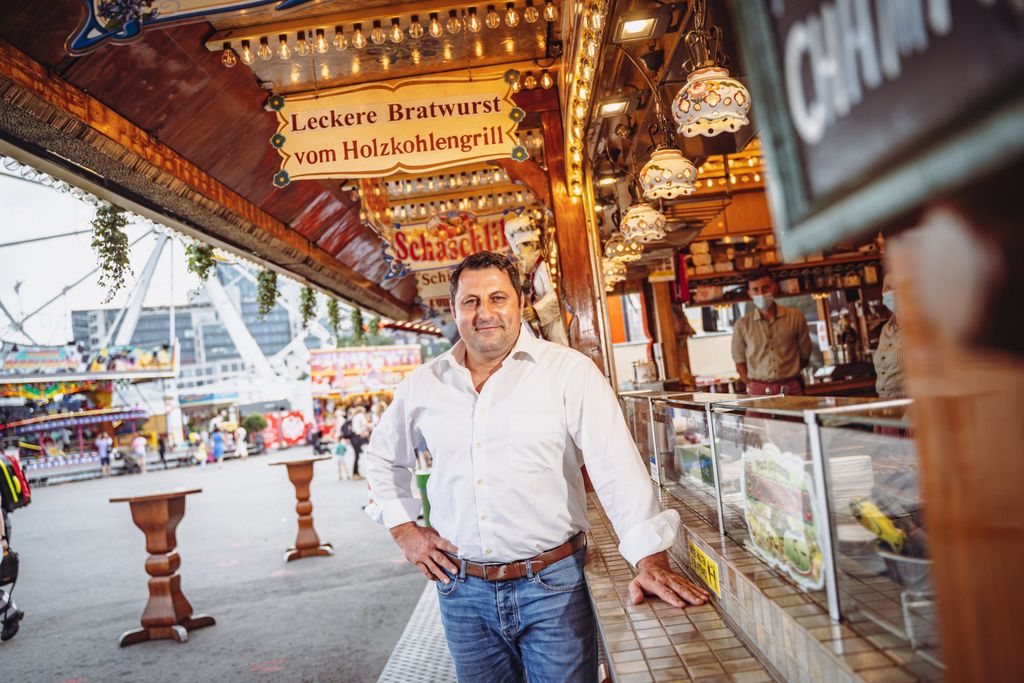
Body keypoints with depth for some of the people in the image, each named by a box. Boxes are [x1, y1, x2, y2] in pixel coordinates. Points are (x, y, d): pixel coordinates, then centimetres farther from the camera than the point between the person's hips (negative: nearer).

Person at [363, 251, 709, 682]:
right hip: (461, 588, 4)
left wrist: (651, 561, -25)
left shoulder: (568, 370, -10)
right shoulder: (422, 385, 2)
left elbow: (617, 465, -17)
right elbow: (383, 458, 19)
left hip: (552, 583, -3)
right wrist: (404, 529, 8)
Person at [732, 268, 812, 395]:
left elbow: (804, 356, 13)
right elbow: (740, 361, 7)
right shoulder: (742, 325, 2)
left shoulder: (795, 318, 4)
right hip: (758, 391, 0)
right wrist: (752, 385, -1)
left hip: (791, 389, 1)